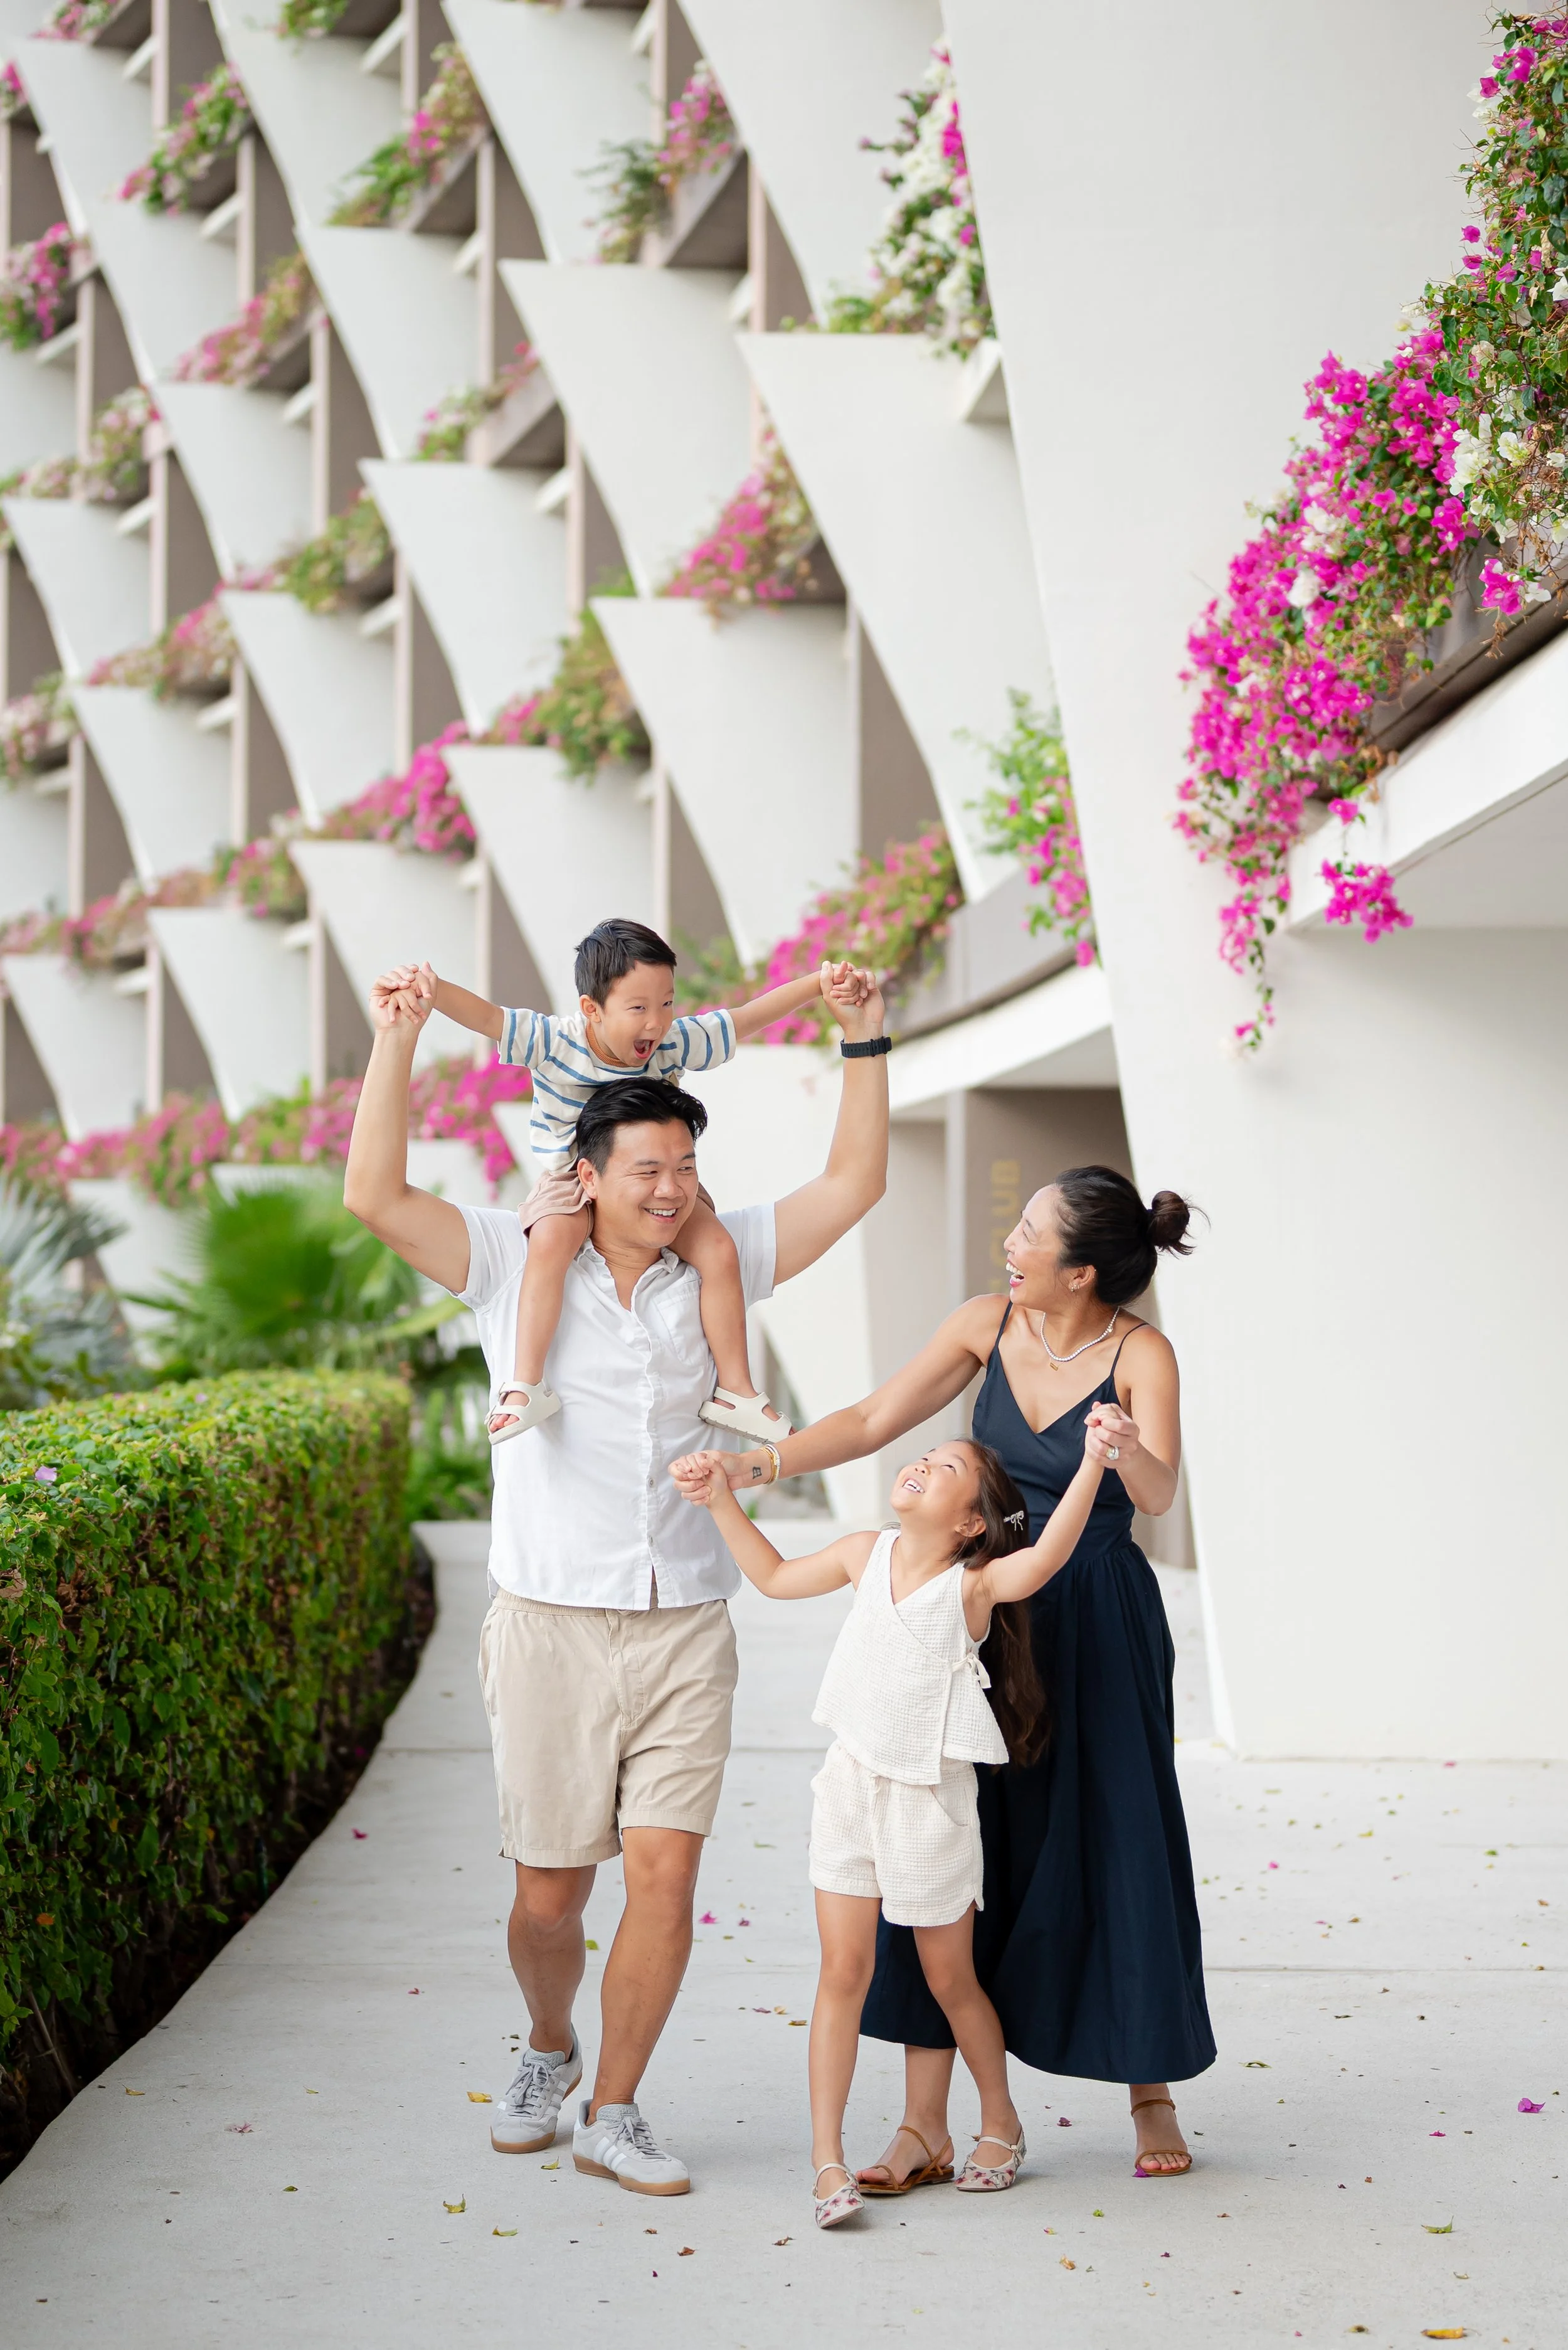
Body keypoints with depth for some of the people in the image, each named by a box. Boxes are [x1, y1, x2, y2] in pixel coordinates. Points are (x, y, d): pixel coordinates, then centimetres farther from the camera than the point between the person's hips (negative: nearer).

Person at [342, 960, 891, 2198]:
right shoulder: (516, 1267, 1)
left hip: (687, 1633, 2)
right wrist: (399, 1042, -14)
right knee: (549, 1895, 4)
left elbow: (853, 1185, 7)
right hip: (553, 1626, -2)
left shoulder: (716, 1270, 8)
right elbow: (376, 1195, -9)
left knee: (665, 1873, -8)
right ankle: (550, 2050, 34)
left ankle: (614, 2114, 7)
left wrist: (865, 1039, 0)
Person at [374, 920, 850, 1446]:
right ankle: (526, 1386, -28)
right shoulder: (552, 1043, -21)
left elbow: (747, 1019, -5)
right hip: (572, 1180, -3)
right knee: (551, 1242, -33)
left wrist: (817, 983, -12)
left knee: (719, 1249, -15)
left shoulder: (677, 1046, -12)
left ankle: (735, 1389, -2)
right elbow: (484, 1016, -32)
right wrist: (430, 988, -51)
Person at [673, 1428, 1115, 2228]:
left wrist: (1091, 1465, -44)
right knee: (844, 1971, -1)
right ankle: (826, 2156, 1)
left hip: (930, 1798, -3)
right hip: (852, 1784, 4)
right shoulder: (867, 1554, 2)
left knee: (950, 1981, 10)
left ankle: (1001, 2124, 32)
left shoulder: (974, 1585, -13)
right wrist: (721, 1501, 13)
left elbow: (1042, 1558, -34)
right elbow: (776, 1576, 19)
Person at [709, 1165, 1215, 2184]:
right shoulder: (988, 1324, -2)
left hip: (1100, 1632, -4)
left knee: (1119, 1856, 3)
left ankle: (1152, 2092, 25)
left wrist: (1131, 1452, -48)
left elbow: (1159, 1497, -26)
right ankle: (926, 2121, 2)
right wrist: (757, 1463, -10)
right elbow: (873, 1422, 2)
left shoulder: (1141, 1355, -14)